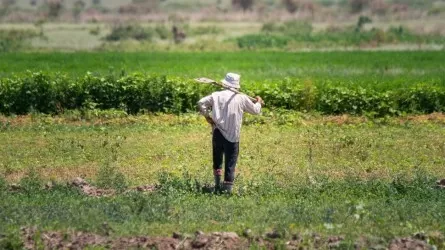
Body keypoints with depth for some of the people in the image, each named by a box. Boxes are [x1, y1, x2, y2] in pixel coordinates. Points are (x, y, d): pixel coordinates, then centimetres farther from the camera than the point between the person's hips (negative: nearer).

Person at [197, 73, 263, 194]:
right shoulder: (242, 98, -1)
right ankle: (227, 189, 1)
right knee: (230, 163, 3)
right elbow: (255, 110, 11)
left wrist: (207, 116, 6)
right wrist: (258, 102, 32)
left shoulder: (217, 95, 0)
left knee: (217, 159, 21)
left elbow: (201, 103, -5)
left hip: (217, 133, 2)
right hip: (232, 136, -2)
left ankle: (217, 184, 21)